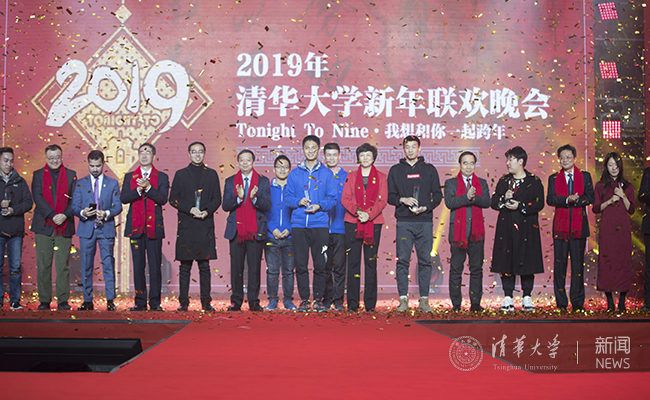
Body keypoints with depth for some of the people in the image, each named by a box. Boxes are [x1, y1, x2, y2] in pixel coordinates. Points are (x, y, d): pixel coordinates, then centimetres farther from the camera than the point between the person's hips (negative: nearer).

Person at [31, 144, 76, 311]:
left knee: (63, 266, -1)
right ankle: (44, 300, 9)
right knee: (43, 266, 1)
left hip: (64, 227, 0)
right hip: (43, 226, 0)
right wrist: (53, 215, -14)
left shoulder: (71, 175, 11)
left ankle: (63, 300, 4)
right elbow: (37, 197, -3)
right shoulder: (38, 175, 9)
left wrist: (65, 215, -14)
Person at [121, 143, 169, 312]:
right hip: (136, 227, 2)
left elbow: (163, 199, -5)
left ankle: (155, 302, 3)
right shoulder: (130, 177, 14)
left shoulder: (162, 177, 9)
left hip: (154, 227, -2)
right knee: (138, 266, 3)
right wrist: (139, 189, -14)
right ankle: (140, 302, 9)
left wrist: (148, 187, -15)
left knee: (155, 266, -3)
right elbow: (124, 198, 0)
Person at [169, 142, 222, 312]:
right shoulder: (180, 174, 10)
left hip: (205, 226, 1)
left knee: (204, 266, 2)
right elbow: (173, 199, 4)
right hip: (186, 226, 0)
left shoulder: (212, 174, 13)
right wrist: (190, 209, -10)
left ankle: (206, 302, 6)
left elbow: (217, 198, 9)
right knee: (185, 266, 1)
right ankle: (183, 302, 7)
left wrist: (207, 211, -10)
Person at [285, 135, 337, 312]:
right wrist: (298, 202, -10)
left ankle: (318, 299, 10)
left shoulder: (326, 174, 8)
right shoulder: (294, 174, 12)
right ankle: (304, 299, 11)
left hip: (320, 224, -1)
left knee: (320, 264, -1)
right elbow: (288, 198, 10)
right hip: (299, 225, 1)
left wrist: (320, 206, -12)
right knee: (300, 264, 1)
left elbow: (332, 198, 5)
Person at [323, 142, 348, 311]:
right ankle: (326, 299, 12)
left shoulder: (347, 177, 8)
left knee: (339, 266, -1)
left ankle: (338, 300, 6)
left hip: (341, 228, -1)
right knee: (325, 266, 4)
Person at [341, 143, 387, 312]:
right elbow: (345, 199, 4)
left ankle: (370, 303, 6)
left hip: (373, 223, -1)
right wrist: (357, 211, -14)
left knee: (371, 261, 0)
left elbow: (383, 200, 1)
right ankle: (352, 303, 4)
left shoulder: (380, 177, 10)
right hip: (353, 222, 1)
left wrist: (369, 214, -14)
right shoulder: (351, 176, 12)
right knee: (353, 261, -1)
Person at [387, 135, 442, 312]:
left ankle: (424, 300, 5)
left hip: (425, 221, 1)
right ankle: (403, 299, 0)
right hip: (404, 221, 0)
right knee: (402, 261, -4)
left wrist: (426, 207, -7)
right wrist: (403, 200, -10)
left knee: (425, 261, 0)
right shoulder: (395, 170, 12)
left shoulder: (429, 169, 12)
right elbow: (390, 197, 9)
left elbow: (438, 195, 10)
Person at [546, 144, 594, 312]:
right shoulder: (553, 178, 10)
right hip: (560, 225, 0)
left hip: (579, 225, 0)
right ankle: (561, 303, 8)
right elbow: (550, 199, -3)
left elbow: (590, 198, 0)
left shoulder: (585, 176, 10)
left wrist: (575, 201, -14)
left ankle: (578, 302, 9)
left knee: (578, 264, 1)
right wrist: (567, 200, -18)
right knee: (560, 264, 0)